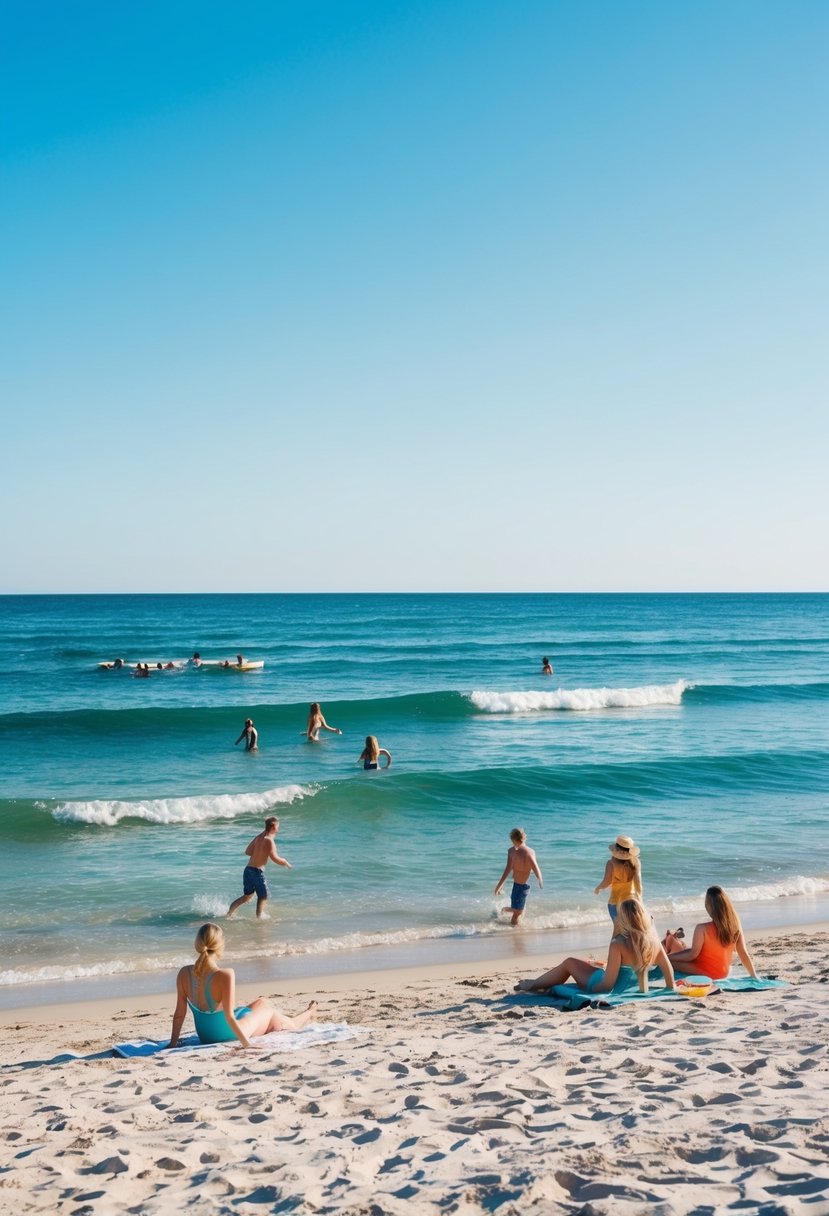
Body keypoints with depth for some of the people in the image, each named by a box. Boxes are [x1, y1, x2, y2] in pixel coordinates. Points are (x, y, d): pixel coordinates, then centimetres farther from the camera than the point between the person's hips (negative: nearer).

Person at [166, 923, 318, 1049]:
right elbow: (229, 1017, -29)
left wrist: (173, 1043, 3)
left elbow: (179, 1013, -9)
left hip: (204, 1036, 5)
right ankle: (307, 1017, 55)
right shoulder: (225, 975, -32)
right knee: (269, 1011, 25)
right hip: (228, 1035, -5)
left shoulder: (184, 974, -17)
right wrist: (247, 1043, -19)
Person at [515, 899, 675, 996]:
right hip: (636, 990, 7)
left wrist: (593, 990, -10)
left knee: (569, 963, 15)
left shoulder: (618, 944, -28)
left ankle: (533, 985, 34)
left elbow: (608, 983, -26)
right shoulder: (653, 941, -11)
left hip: (614, 990, -7)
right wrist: (670, 989, 12)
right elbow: (668, 969, -3)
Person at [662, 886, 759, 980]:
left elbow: (693, 955, -19)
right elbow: (744, 954, -6)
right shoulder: (735, 926, -12)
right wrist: (755, 976, 5)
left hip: (704, 972, -6)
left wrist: (668, 957, -8)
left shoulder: (703, 928, -27)